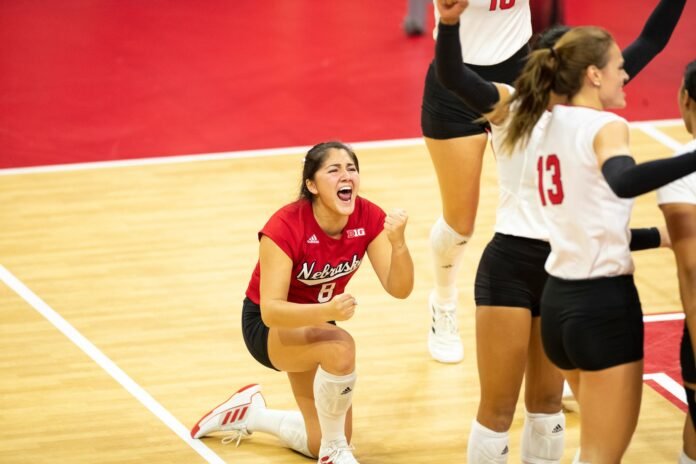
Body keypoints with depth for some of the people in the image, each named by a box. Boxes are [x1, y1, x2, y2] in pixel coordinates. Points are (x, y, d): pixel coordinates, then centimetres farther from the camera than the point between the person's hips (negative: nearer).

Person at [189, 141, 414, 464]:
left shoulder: (368, 218, -19)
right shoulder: (285, 227, -33)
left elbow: (399, 289, -23)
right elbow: (271, 310, -37)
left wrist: (398, 242, -43)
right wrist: (328, 310, -54)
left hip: (314, 323, 6)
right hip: (267, 327, -6)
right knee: (340, 346, -37)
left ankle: (249, 413, 36)